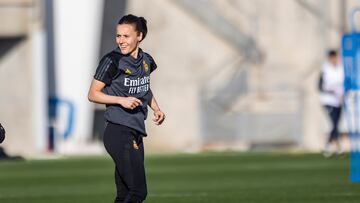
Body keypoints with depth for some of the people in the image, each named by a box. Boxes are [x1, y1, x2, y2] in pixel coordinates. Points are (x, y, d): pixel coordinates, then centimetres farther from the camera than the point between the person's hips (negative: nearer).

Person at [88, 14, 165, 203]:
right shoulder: (112, 61, -10)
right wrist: (121, 100, -18)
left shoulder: (146, 61, 9)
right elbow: (93, 94, -6)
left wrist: (156, 108, 11)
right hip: (118, 132, -7)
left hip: (136, 134, 7)